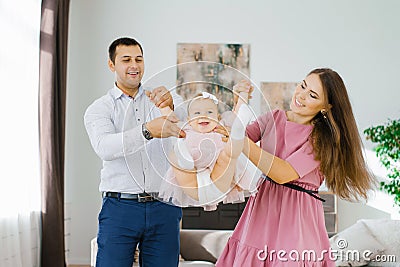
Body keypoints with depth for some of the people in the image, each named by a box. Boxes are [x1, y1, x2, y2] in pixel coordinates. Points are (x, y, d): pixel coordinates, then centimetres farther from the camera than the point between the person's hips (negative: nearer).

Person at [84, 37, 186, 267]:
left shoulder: (163, 99, 12)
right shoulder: (98, 109, 6)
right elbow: (105, 148, -16)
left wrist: (171, 103, -32)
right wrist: (148, 131, -32)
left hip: (164, 207, 2)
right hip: (120, 207, -1)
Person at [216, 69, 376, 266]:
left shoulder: (323, 139, -9)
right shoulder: (273, 118, 5)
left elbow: (283, 174, -22)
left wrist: (242, 141, -28)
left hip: (298, 217, -4)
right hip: (262, 209, 4)